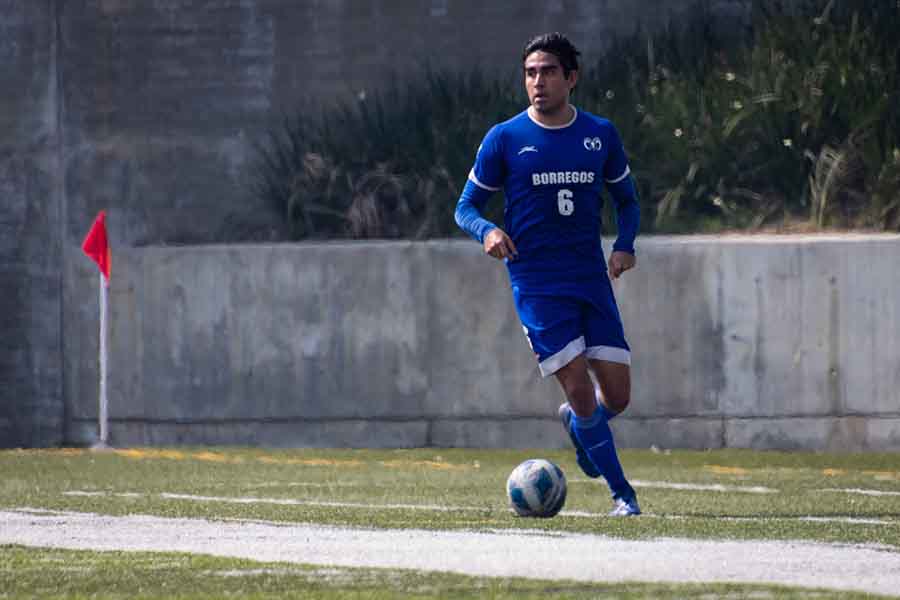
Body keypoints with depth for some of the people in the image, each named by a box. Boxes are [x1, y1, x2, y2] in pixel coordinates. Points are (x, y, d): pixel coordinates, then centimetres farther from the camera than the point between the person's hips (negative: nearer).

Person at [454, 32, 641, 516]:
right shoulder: (504, 139, -2)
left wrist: (625, 245, -1)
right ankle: (622, 494, 1)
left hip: (592, 278, 3)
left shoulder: (601, 135, 6)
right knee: (580, 389, -13)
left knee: (617, 397, 0)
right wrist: (487, 231, -18)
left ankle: (574, 422, 36)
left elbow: (626, 199, 19)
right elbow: (466, 207, 5)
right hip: (536, 284, -3)